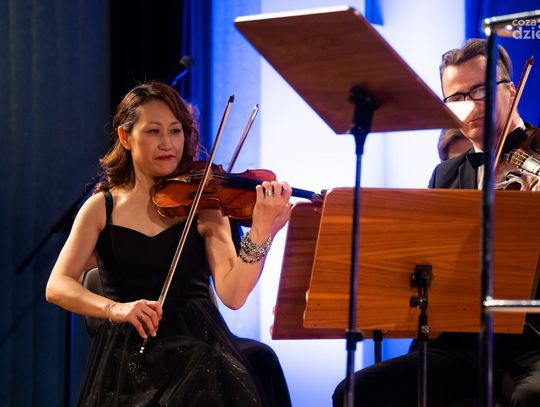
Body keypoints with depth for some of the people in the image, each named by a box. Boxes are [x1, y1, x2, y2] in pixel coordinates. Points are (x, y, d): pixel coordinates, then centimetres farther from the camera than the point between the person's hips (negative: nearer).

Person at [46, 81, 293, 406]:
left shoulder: (203, 204, 6)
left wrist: (260, 235, -23)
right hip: (128, 359, 0)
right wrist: (114, 308, -22)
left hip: (198, 348, 0)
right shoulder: (102, 207, 8)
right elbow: (58, 286, -4)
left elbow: (232, 294, -7)